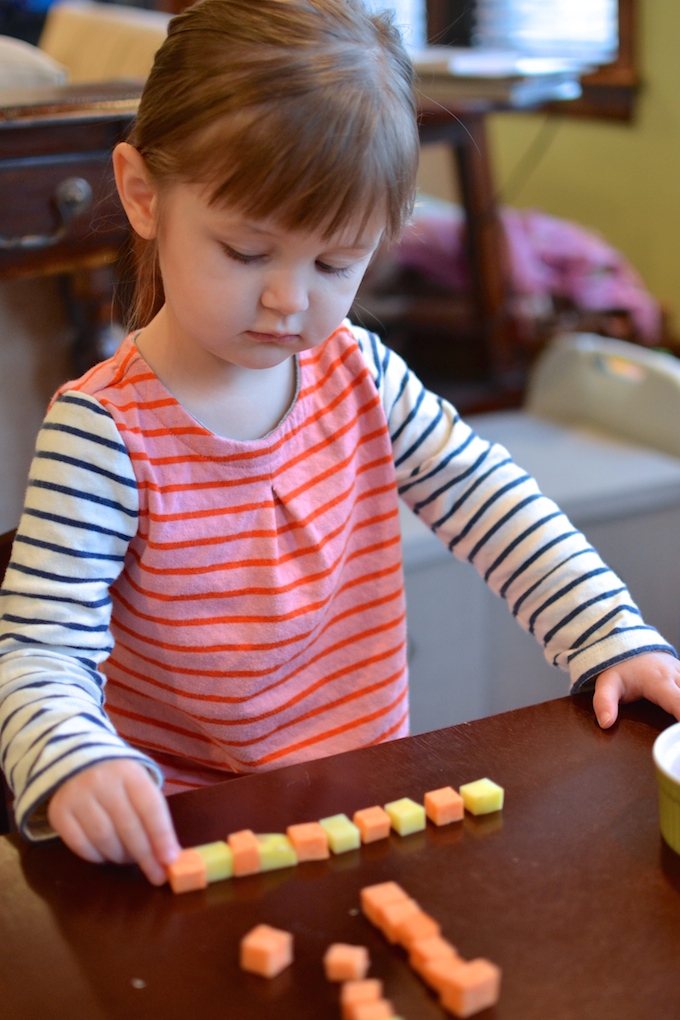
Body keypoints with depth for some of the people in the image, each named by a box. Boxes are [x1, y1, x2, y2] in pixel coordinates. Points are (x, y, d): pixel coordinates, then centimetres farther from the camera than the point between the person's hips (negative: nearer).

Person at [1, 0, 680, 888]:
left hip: (373, 796, 5)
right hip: (192, 832, -4)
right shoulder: (104, 434, -18)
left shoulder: (358, 372, -1)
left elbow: (491, 502, 5)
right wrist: (75, 767, -42)